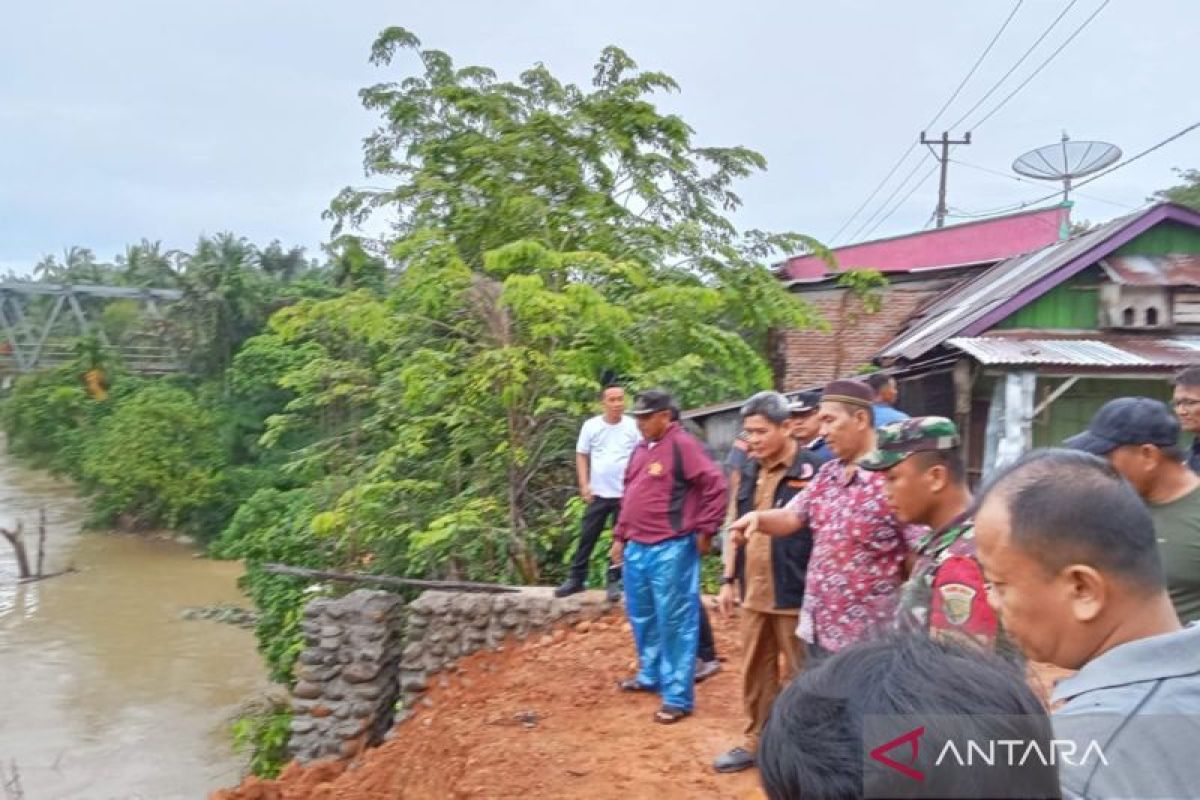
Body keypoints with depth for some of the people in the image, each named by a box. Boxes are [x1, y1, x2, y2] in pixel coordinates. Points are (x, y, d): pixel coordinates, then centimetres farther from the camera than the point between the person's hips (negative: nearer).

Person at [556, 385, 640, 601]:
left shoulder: (633, 426, -5)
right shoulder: (591, 426, -1)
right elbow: (582, 455, 6)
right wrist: (584, 485, -3)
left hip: (625, 494, -1)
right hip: (598, 493, 1)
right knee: (587, 537, 5)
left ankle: (614, 581, 18)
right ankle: (576, 579, 16)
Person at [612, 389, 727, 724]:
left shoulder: (683, 445, -12)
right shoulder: (641, 449, 14)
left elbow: (715, 486, -16)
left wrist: (704, 530, -12)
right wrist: (620, 536, 20)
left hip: (670, 549, -8)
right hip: (637, 548, 8)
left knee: (675, 622, -1)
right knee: (642, 617, 19)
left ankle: (678, 696, 7)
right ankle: (650, 675, 38)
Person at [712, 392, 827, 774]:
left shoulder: (814, 470, -14)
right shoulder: (750, 471, 9)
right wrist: (728, 579, 15)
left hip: (796, 595, -6)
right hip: (754, 593, 7)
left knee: (798, 677, 8)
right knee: (754, 673, 17)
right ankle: (756, 742, 33)